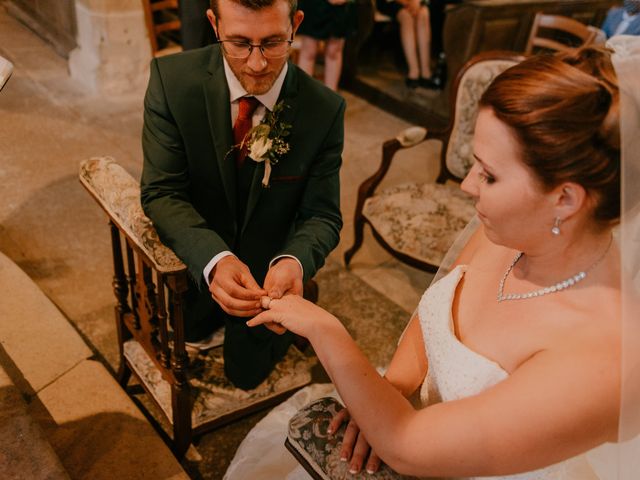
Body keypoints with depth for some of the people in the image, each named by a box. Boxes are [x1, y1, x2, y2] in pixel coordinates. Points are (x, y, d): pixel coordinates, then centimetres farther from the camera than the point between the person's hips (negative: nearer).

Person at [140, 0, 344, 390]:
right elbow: (161, 193, -22)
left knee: (248, 374, 12)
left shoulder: (325, 108, -20)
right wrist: (214, 260, -41)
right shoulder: (172, 78, -22)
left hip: (270, 270, 0)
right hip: (198, 264, 0)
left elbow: (322, 215, -15)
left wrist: (293, 262, -39)